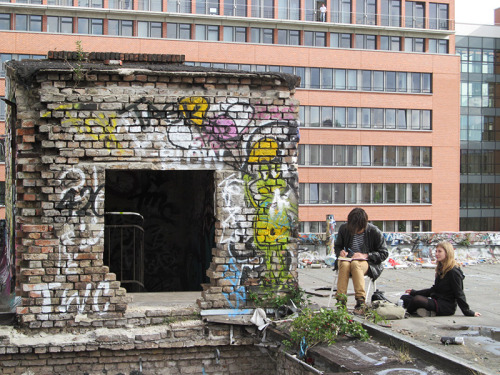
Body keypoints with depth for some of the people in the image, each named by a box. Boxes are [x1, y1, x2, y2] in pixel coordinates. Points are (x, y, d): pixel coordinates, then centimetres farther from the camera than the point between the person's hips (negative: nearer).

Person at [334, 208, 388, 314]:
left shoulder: (374, 232, -8)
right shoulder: (344, 229, 1)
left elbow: (384, 253, -2)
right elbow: (338, 246, 19)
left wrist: (365, 256, -15)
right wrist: (340, 252, -6)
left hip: (367, 263, -3)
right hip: (348, 259, 3)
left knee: (355, 264, -38)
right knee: (344, 264, -35)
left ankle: (360, 302, -40)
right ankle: (341, 301, -36)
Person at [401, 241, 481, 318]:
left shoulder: (454, 272, -13)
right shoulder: (441, 269, 14)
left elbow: (459, 294, -11)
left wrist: (468, 312, -11)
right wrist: (414, 292, 21)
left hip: (447, 306, -9)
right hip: (436, 301, 9)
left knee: (417, 299, -30)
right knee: (404, 298, 2)